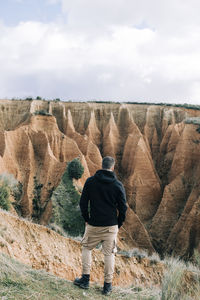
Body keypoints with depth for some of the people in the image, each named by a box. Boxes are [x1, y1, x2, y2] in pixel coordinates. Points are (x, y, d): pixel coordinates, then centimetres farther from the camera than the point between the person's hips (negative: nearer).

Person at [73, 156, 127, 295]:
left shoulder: (90, 181, -3)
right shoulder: (118, 185, -5)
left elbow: (83, 203, 0)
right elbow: (123, 208, -2)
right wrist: (118, 225, 11)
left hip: (93, 225, 0)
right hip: (111, 226, 0)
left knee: (86, 248, 19)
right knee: (109, 254, 9)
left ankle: (85, 279, 20)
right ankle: (108, 285, 15)